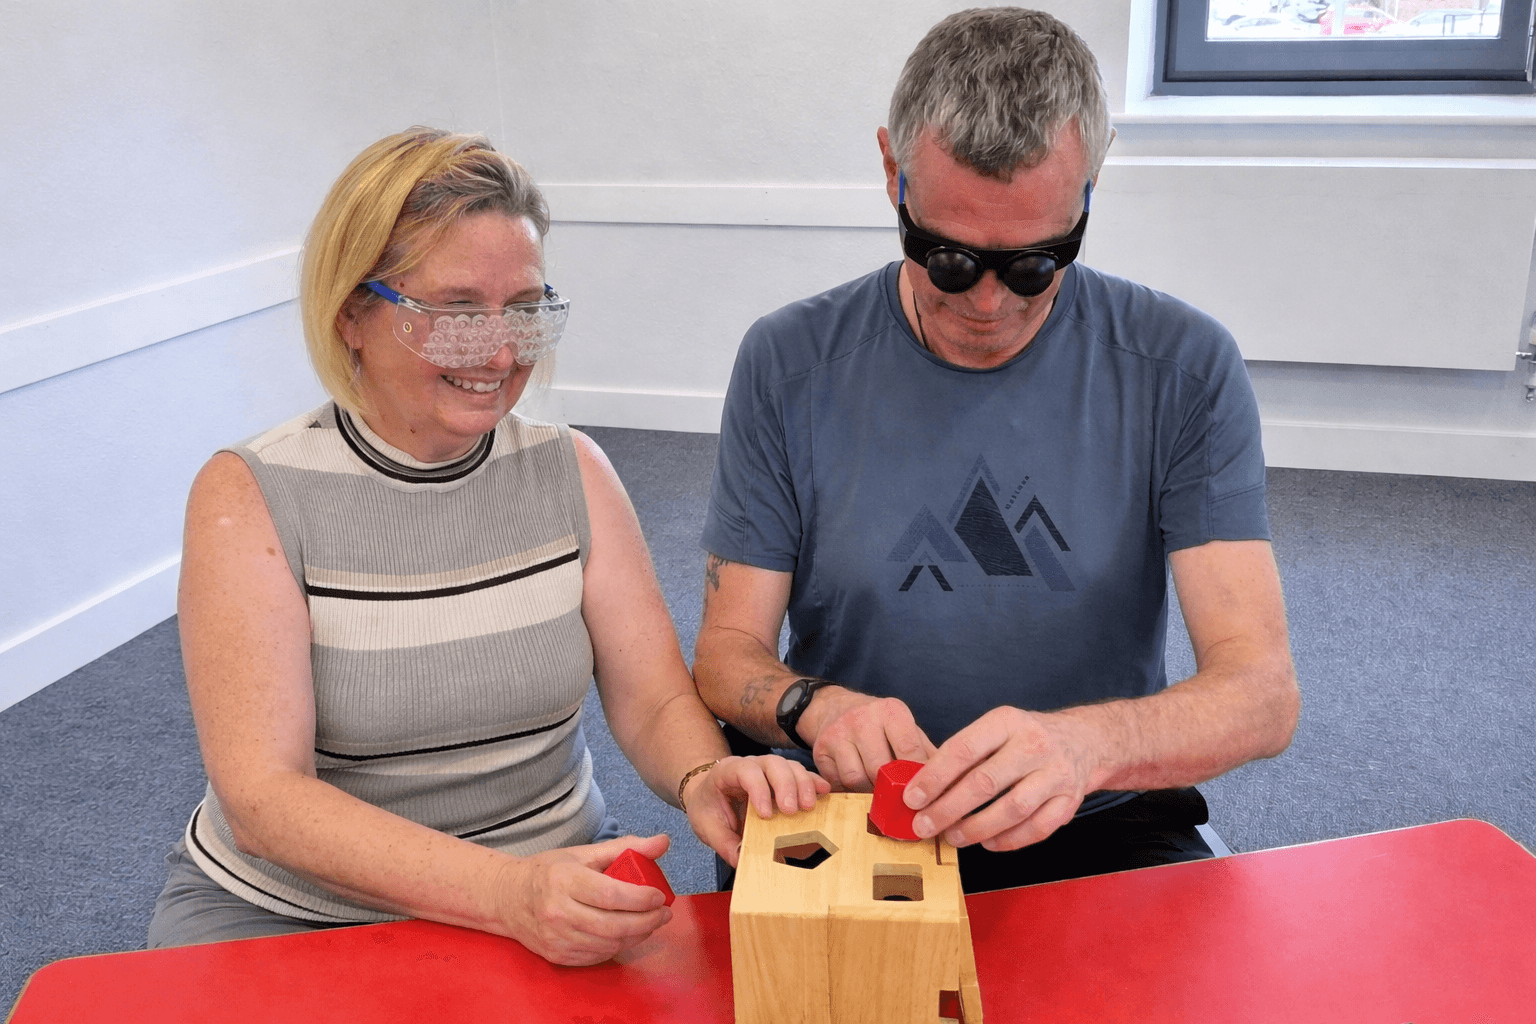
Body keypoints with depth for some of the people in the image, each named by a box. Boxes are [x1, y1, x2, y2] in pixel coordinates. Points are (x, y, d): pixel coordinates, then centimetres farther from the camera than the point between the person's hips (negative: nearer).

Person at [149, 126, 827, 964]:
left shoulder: (571, 472, 0)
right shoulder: (250, 497, -11)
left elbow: (655, 700, -2)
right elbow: (263, 799, -19)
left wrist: (704, 779, -25)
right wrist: (507, 889, -32)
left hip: (553, 879, 2)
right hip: (289, 909, -1)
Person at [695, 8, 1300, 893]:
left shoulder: (1183, 367, -5)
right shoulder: (790, 365, -2)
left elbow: (1265, 693, -12)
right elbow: (728, 650, 0)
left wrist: (1085, 743, -33)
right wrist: (813, 706, -23)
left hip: (1100, 825, 2)